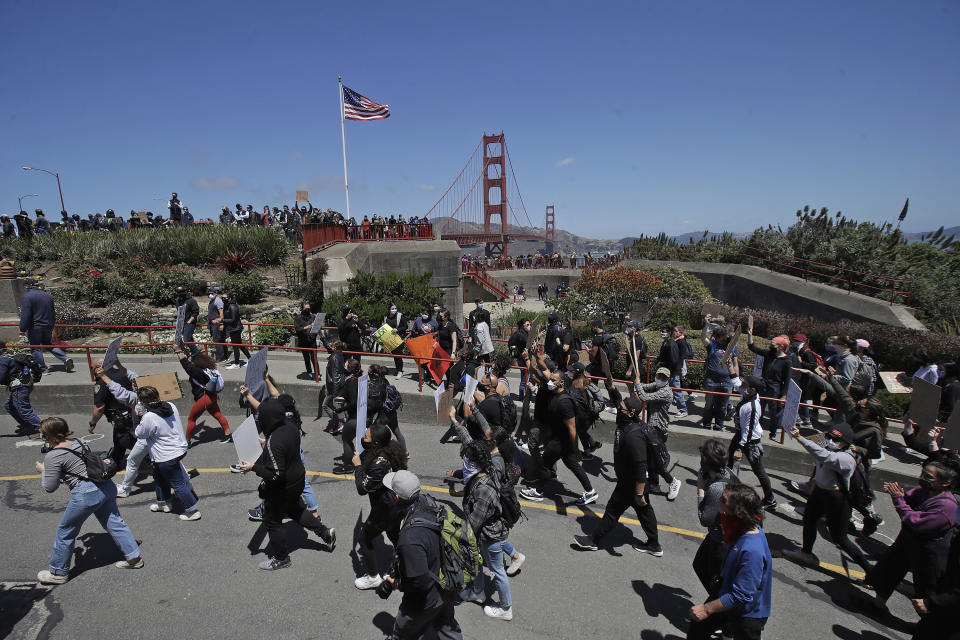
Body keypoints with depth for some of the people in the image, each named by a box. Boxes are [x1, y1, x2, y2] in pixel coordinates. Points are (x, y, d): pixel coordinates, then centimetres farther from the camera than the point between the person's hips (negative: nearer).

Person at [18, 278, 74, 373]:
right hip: (48, 327, 6)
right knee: (49, 345, 19)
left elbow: (25, 315, -17)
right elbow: (53, 313, 18)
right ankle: (65, 359, 2)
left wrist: (22, 330, -12)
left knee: (35, 348, 5)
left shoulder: (26, 297, -11)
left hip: (35, 328, -6)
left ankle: (43, 368, 4)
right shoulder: (47, 295, 11)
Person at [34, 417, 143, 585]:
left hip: (86, 494, -7)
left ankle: (58, 573, 31)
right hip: (106, 486, 7)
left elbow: (49, 488, -4)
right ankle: (134, 557, 21)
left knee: (65, 532, 15)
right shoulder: (77, 442, 10)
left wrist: (42, 471, 14)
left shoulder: (52, 456, -10)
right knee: (114, 522, 16)